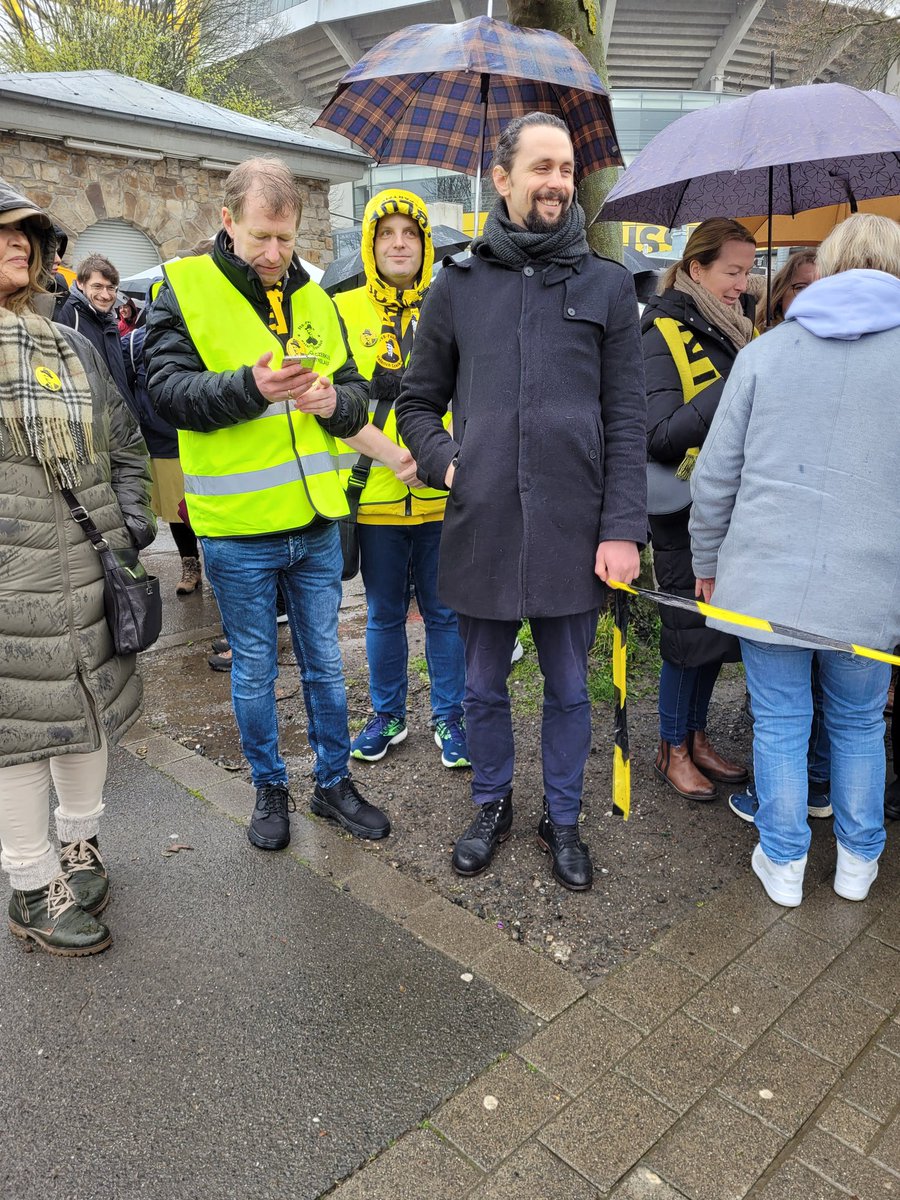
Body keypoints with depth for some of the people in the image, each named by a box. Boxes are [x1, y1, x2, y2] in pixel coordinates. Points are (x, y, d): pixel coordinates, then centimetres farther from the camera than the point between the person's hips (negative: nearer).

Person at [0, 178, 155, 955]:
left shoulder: (73, 348, 14)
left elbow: (126, 448, 17)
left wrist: (129, 535, 6)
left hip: (92, 577, 5)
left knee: (89, 712, 15)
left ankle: (79, 843, 37)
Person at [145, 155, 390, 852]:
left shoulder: (314, 299, 10)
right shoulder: (186, 288, -3)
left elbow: (356, 390, 10)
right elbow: (168, 388, -13)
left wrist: (335, 399, -14)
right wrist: (249, 387, -28)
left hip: (316, 523, 4)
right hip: (237, 531, -3)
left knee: (324, 662, 14)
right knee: (254, 670, 11)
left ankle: (334, 782, 32)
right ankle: (270, 788, 31)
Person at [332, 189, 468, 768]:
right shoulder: (343, 310, 2)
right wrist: (394, 456, -18)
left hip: (444, 494, 0)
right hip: (378, 496, 0)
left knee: (446, 612, 10)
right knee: (385, 614, 14)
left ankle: (449, 717, 27)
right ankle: (388, 716, 32)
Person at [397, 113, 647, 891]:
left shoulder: (607, 285, 5)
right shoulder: (458, 285, 8)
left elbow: (627, 420, 1)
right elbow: (418, 402, 14)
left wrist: (622, 528, -7)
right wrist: (444, 462, -5)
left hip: (574, 529, 0)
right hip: (481, 527, 1)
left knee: (569, 689, 13)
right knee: (484, 687, 14)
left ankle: (563, 819, 34)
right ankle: (492, 806, 38)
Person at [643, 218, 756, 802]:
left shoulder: (742, 326, 9)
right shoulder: (665, 335, -12)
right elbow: (662, 435, -23)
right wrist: (733, 389, -27)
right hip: (686, 512, -7)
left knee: (720, 624, 14)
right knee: (691, 629, 1)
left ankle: (697, 737, 31)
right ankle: (673, 749, 20)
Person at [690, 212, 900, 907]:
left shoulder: (766, 351, 2)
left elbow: (716, 475, 2)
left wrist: (708, 562, 13)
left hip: (765, 581, 0)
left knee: (780, 725, 13)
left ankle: (784, 866, 27)